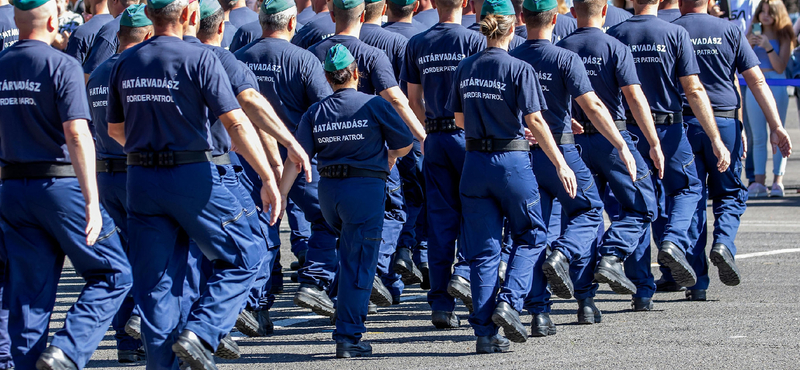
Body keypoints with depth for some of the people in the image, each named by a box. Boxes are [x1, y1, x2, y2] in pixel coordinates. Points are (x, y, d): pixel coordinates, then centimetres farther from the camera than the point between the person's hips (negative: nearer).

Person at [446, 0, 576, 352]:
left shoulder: (464, 69, 5)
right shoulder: (519, 69, -11)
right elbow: (535, 121, -15)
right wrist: (560, 164, -11)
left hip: (475, 162, 4)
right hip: (512, 161, -4)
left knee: (483, 249, 7)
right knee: (530, 235, 15)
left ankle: (485, 332, 4)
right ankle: (508, 301, -5)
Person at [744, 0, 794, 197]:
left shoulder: (783, 36, 1)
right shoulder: (753, 34, 11)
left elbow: (780, 68, -7)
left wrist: (768, 47, -18)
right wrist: (748, 46, -10)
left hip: (776, 87, -3)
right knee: (758, 137, 2)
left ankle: (778, 181, -3)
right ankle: (758, 181, 1)